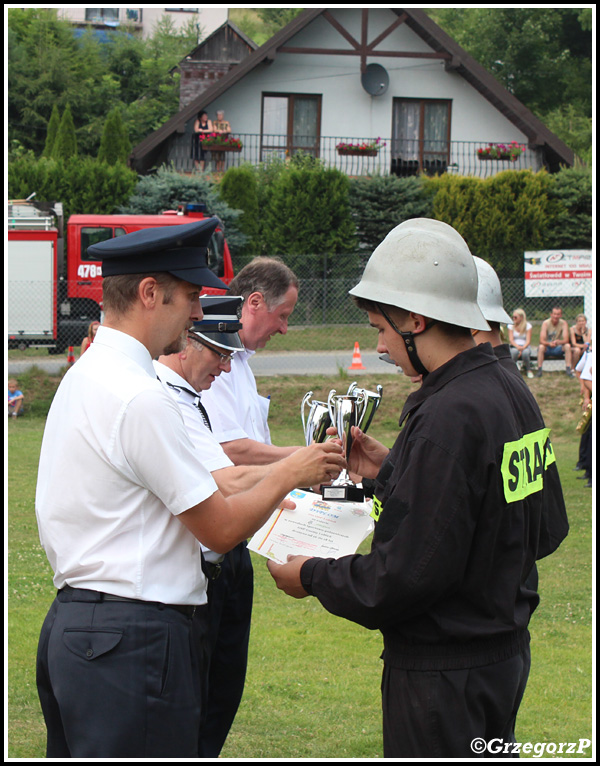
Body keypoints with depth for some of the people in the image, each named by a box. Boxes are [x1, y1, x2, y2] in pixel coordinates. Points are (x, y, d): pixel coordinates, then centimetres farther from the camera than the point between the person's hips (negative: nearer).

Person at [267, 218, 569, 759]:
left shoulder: (448, 418, -23)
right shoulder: (511, 391, 6)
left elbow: (406, 577, -24)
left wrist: (313, 577, -7)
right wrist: (391, 471, 15)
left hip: (445, 669, -10)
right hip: (506, 648, 10)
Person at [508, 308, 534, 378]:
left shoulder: (528, 326, 1)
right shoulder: (511, 326, 5)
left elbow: (528, 341, -6)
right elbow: (511, 340, -5)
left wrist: (522, 348, -25)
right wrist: (518, 347, -24)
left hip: (525, 346, 0)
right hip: (514, 346, 0)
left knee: (525, 352, -38)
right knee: (515, 351, -38)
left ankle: (528, 369, -10)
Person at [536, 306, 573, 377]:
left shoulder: (563, 323, -9)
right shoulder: (545, 323, -14)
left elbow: (566, 340, -18)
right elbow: (542, 340, -21)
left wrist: (558, 341, -40)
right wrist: (549, 343, -44)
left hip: (558, 349, 2)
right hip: (547, 348, -2)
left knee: (567, 346, -27)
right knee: (541, 347, -34)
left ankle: (568, 369, -22)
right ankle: (539, 369, -27)